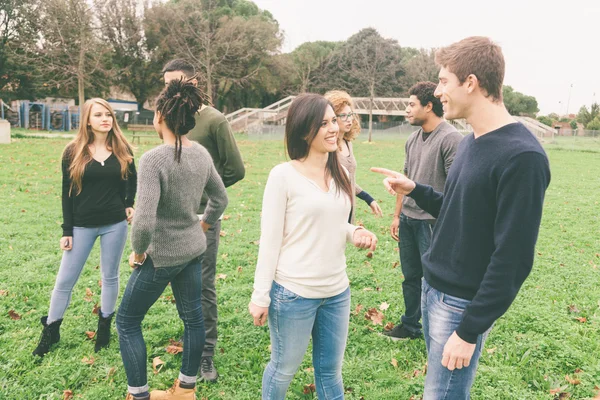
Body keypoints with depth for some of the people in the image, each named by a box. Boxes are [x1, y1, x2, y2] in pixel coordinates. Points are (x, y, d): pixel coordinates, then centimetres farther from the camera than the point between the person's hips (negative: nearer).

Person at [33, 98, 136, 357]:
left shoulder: (122, 149, -1)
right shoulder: (73, 152, -5)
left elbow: (132, 180, 17)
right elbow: (67, 193, -2)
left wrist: (129, 204, 4)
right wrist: (66, 230, -3)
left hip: (115, 224, 1)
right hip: (82, 225, -1)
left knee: (110, 276, 12)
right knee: (65, 280, 6)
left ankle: (104, 326, 30)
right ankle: (50, 331, 26)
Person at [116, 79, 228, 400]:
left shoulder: (153, 159, -24)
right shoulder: (201, 154, -3)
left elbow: (144, 221, -29)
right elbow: (220, 199, 10)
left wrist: (138, 252, -12)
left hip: (162, 255, -7)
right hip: (194, 250, 7)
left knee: (127, 321, 13)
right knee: (192, 315, 19)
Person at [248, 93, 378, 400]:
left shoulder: (341, 174, 5)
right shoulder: (283, 175, -12)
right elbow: (270, 240, -10)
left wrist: (356, 233, -6)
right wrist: (260, 296, -10)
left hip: (337, 292, 5)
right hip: (293, 293, -5)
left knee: (330, 370, 19)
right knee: (283, 369, 15)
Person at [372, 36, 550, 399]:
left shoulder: (522, 157, -22)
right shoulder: (470, 142, 6)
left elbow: (513, 260, -22)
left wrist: (469, 331, -19)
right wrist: (414, 190, 5)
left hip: (463, 303, -8)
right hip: (433, 288, 8)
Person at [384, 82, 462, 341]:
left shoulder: (451, 139, -13)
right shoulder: (413, 139, 11)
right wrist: (397, 215, 15)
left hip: (432, 222, -7)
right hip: (408, 219, 7)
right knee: (410, 276, 17)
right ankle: (410, 326, 32)